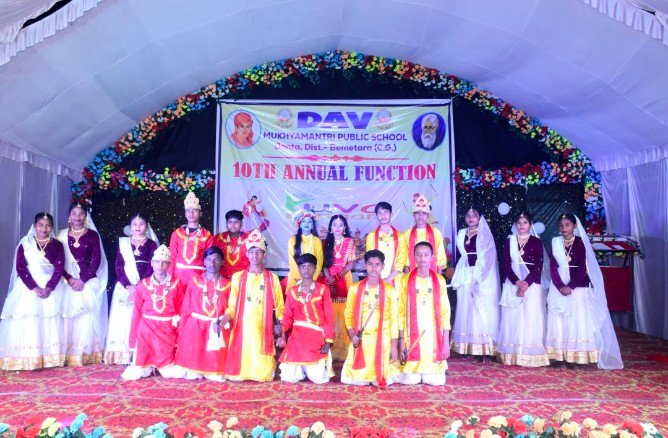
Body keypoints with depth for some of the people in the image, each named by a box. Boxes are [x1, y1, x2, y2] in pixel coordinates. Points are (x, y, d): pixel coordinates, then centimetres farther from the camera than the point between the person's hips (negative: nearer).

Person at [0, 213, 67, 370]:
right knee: (28, 319, -11)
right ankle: (27, 358, -7)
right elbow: (20, 268, -4)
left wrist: (48, 288, -17)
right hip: (29, 287, 0)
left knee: (51, 320, -7)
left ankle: (50, 357, -4)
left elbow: (59, 268, -3)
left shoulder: (57, 245, 6)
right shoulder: (25, 244, 5)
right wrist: (34, 288, -16)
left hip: (51, 287, 0)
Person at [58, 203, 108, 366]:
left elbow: (96, 260, -3)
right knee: (69, 315, -3)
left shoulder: (92, 235, 3)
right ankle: (70, 354, 3)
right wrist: (69, 279, -11)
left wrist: (83, 279, -13)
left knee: (87, 314, -7)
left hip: (89, 280, -2)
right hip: (69, 281, 2)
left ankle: (87, 353, -1)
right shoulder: (62, 235, 9)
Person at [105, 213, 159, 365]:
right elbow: (118, 267, 3)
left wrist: (139, 287, -14)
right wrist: (128, 286, -11)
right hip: (125, 287, 2)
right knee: (123, 318, -3)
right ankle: (122, 355, 1)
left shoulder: (151, 244, 6)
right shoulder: (123, 243, 10)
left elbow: (152, 267, -3)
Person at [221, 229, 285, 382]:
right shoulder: (238, 277, 9)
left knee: (263, 373, -2)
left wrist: (279, 325, -7)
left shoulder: (272, 278, 8)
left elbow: (279, 307, 8)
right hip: (242, 328, 1)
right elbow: (232, 306, 9)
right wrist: (223, 319, -9)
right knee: (237, 371, -2)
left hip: (262, 329, 0)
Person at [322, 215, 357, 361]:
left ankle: (343, 349, 3)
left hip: (345, 279, -1)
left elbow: (351, 263, -1)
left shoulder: (350, 242, 6)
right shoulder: (327, 242, 10)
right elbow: (324, 263, 3)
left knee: (343, 312, -4)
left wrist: (338, 276, -12)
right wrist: (330, 280, -10)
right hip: (329, 280, 1)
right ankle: (331, 348, 6)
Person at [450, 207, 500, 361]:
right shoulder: (461, 234, 13)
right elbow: (460, 256, 14)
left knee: (483, 310, -4)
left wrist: (479, 276, -13)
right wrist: (458, 277, 6)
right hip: (466, 277, 4)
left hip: (483, 278, -4)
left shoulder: (485, 235, 1)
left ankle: (485, 349, -1)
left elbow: (488, 258, -5)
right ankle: (469, 347, 8)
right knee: (467, 310, 3)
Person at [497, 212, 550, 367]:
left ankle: (531, 355, 4)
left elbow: (538, 267, -4)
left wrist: (526, 284, -15)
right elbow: (505, 264, 0)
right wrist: (517, 282, -13)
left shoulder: (536, 242, 4)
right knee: (512, 318, 1)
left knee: (530, 319, -3)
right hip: (512, 284, 2)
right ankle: (512, 354, 6)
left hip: (531, 285, -1)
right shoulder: (509, 241, 8)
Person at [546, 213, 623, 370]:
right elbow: (553, 267, 0)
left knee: (576, 320, -1)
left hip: (577, 289, -2)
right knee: (559, 321, 1)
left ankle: (573, 357, 3)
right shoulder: (555, 242, 5)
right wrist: (560, 287, -13)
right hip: (559, 289, 2)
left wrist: (570, 286, -16)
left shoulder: (580, 242, -1)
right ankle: (559, 356, 6)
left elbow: (582, 268, -7)